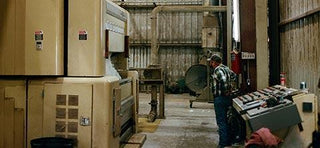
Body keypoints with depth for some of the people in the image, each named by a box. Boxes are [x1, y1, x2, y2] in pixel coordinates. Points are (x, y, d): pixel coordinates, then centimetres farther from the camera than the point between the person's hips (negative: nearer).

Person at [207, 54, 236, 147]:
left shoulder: (218, 70, -17)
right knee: (225, 120, 18)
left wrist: (225, 91, -21)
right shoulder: (225, 68, 12)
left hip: (220, 98, -10)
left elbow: (223, 80, -33)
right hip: (227, 98, 10)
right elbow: (234, 75, 28)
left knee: (221, 121, -5)